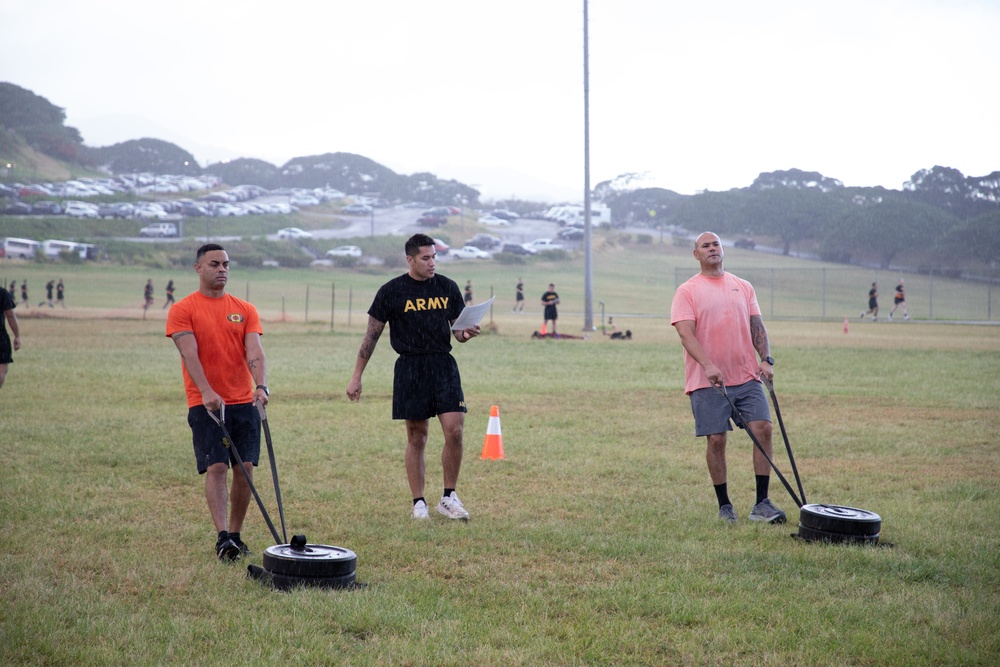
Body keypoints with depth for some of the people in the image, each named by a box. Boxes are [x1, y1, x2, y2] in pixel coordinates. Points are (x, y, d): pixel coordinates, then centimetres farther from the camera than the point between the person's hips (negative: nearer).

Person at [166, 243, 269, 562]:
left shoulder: (245, 310, 10)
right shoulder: (183, 310, 0)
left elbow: (255, 352, -2)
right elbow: (190, 354, -12)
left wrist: (261, 386, -21)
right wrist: (207, 392, -27)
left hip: (244, 402, 3)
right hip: (206, 403, -3)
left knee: (245, 468, 1)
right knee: (216, 468, -12)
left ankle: (236, 535, 13)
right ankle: (222, 537, -19)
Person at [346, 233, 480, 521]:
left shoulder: (447, 287, 7)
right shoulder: (391, 291, -1)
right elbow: (371, 335, 4)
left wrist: (466, 333, -10)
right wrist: (356, 376, 3)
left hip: (444, 366, 2)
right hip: (410, 368, -2)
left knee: (454, 431, -9)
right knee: (416, 438, 2)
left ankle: (449, 498, 6)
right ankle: (419, 504, 13)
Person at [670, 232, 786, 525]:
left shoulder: (743, 287, 15)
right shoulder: (687, 291, 0)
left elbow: (757, 327, 12)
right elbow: (686, 334, -11)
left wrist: (766, 359, -6)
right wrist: (708, 366, -25)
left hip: (747, 377, 3)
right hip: (707, 381, -3)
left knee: (763, 429, -8)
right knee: (716, 439, -4)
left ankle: (762, 504, -3)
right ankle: (724, 506, 10)